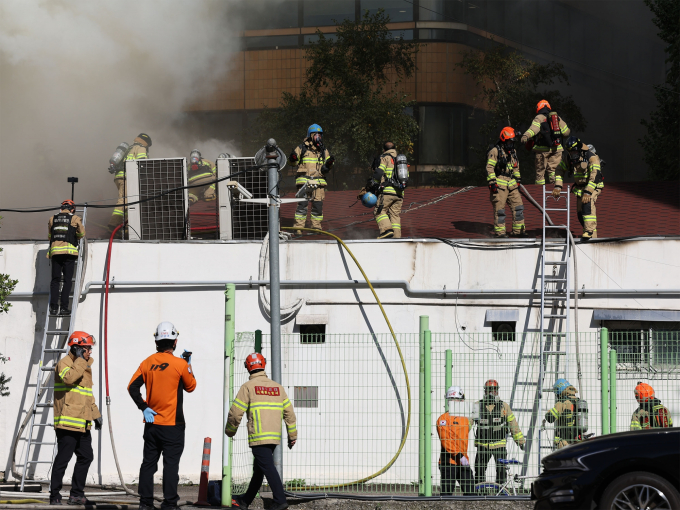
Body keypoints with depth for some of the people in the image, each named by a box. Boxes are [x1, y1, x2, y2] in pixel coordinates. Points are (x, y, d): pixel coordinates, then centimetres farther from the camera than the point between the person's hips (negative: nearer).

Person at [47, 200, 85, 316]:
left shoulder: (52, 219, 15)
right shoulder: (75, 218, 5)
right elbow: (82, 234, 14)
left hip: (55, 250, 3)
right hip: (69, 250, -3)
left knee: (55, 280, 5)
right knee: (67, 280, -1)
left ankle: (53, 307, -4)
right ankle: (64, 307, -8)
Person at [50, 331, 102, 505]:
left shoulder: (85, 366, 22)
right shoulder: (65, 363, -7)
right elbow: (69, 377, -31)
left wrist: (95, 413, 24)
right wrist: (80, 360, -21)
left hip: (83, 423, 9)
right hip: (67, 422, -9)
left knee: (86, 457, 10)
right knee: (63, 459, -7)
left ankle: (77, 494, 17)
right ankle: (55, 495, -2)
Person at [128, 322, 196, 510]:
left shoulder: (148, 363, 2)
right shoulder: (180, 364, -10)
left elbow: (132, 387, -2)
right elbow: (190, 386, 5)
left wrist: (144, 407, 1)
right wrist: (189, 365, 15)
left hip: (151, 423, 4)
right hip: (173, 424, -4)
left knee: (148, 463, 11)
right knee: (171, 464, -1)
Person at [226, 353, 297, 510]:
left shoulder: (248, 387, -4)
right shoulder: (277, 387, 13)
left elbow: (236, 413, -5)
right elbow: (289, 412, 12)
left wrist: (230, 431, 12)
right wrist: (292, 435, 18)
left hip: (258, 437, -7)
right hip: (274, 437, 7)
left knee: (267, 467, -11)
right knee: (258, 469, 16)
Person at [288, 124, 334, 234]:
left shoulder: (324, 150, 14)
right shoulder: (302, 148, 4)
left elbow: (326, 168, 15)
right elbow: (293, 163, 9)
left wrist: (329, 164, -6)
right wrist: (293, 158, -13)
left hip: (319, 182, 3)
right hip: (304, 181, -3)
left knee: (318, 205, 3)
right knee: (302, 204, -8)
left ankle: (316, 227, 14)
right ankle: (298, 228, -5)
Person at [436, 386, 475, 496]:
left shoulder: (466, 420, 18)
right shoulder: (443, 419, -6)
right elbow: (446, 440, -15)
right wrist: (458, 455, -21)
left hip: (463, 462, 6)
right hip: (448, 462, -6)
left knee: (470, 491, 1)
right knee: (447, 492, -5)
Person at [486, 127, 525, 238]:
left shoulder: (513, 152, 16)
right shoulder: (495, 151, -7)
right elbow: (489, 168, -11)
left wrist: (518, 181, 24)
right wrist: (492, 183, -16)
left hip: (511, 184, 7)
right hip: (499, 185, -7)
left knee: (518, 206, 3)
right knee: (499, 209, -3)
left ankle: (518, 231, 11)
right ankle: (499, 232, 3)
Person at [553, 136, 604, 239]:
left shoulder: (591, 157, -24)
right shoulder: (569, 158, -4)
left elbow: (595, 176, -31)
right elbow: (560, 170, 8)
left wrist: (588, 192, -38)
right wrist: (557, 186, -5)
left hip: (593, 186, -7)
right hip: (580, 187, 7)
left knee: (588, 203, -32)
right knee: (580, 213, 1)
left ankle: (590, 230, -31)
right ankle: (593, 235, 14)